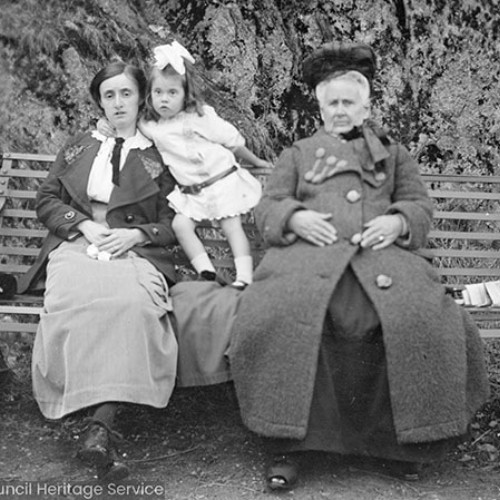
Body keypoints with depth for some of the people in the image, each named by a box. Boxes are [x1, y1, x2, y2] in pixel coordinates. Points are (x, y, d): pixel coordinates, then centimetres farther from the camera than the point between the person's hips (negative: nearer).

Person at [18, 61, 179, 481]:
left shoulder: (160, 157, 19)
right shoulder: (79, 147, 26)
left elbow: (175, 223, 13)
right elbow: (46, 200, 19)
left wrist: (135, 234, -7)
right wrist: (83, 225, -1)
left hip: (135, 252, -1)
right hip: (76, 245, 2)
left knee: (132, 304, -38)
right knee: (75, 302, -36)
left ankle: (101, 426, -43)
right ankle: (101, 426, -36)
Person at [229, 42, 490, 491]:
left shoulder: (394, 153, 32)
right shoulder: (297, 154, 31)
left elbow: (420, 206, 20)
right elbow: (267, 207, 18)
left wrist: (397, 221, -5)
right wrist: (295, 217, -6)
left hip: (382, 252, 1)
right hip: (310, 251, 0)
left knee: (426, 319, -31)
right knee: (274, 316, -35)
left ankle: (398, 438, -14)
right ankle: (286, 442, -24)